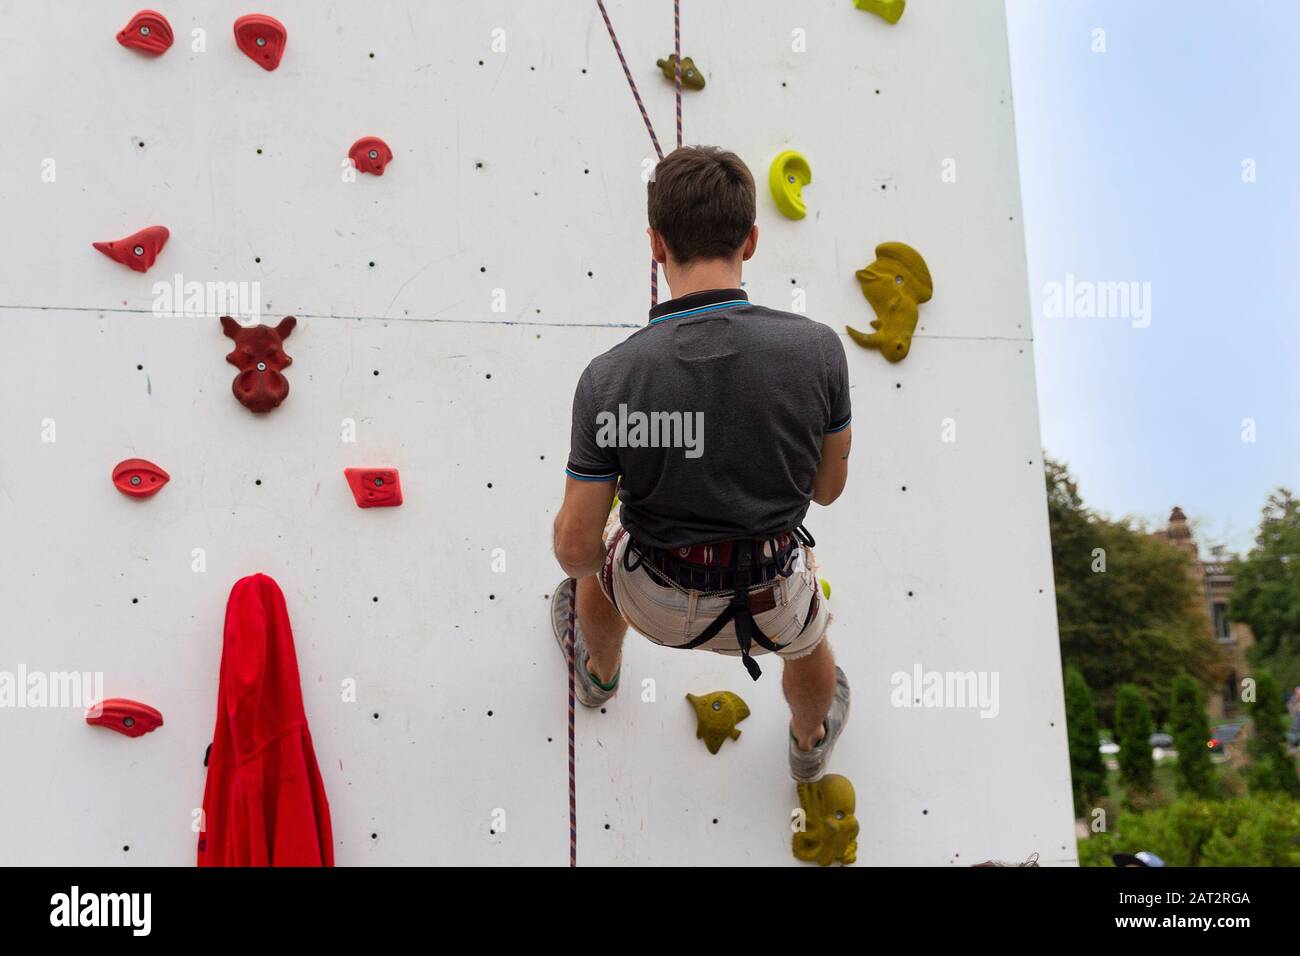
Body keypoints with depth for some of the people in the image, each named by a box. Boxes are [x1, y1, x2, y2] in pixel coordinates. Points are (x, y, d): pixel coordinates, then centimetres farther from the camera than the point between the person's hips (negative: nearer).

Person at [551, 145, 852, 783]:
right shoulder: (817, 348, -22)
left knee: (598, 557, 35)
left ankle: (598, 673, 64)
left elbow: (576, 547, -15)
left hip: (657, 600, 0)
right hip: (772, 604, 1)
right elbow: (828, 488, -5)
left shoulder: (608, 378, -24)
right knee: (807, 635, 37)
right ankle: (811, 743, 67)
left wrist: (586, 559, 9)